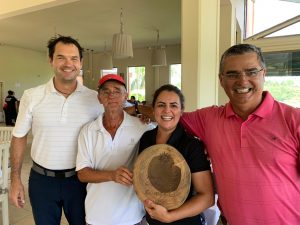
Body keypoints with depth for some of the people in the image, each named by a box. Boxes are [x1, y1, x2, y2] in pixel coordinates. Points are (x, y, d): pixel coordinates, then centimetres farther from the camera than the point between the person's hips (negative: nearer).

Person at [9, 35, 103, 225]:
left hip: (79, 179, 0)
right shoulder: (32, 96, -7)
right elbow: (19, 137, 2)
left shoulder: (95, 98, -8)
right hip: (42, 180, 1)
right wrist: (16, 179, 3)